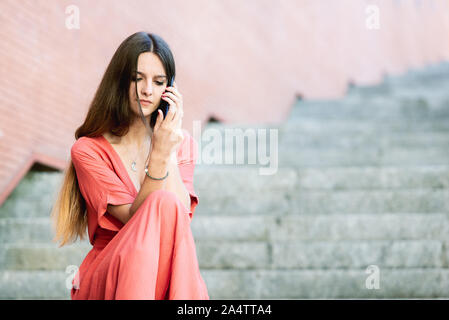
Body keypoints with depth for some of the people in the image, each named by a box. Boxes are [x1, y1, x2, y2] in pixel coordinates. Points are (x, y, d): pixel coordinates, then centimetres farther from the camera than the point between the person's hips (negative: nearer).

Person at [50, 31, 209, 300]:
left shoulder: (183, 144, 12)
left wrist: (169, 151, -10)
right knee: (163, 203, -30)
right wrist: (159, 155, -20)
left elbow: (182, 216, -5)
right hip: (104, 278, -2)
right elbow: (136, 219, -11)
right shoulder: (88, 151, -1)